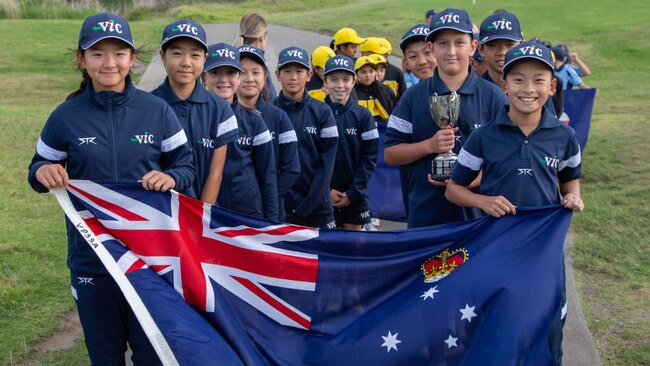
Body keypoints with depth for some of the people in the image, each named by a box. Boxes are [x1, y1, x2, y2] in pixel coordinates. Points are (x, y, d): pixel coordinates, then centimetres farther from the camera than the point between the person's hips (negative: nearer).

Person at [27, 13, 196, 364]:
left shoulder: (157, 111, -2)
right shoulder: (65, 117, -1)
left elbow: (186, 167, 4)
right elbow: (39, 170, 8)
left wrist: (170, 178, -19)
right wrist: (43, 172, -15)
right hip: (91, 258, 1)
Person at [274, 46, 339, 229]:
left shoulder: (322, 112, 3)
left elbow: (327, 161, -1)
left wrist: (307, 204, -8)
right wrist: (293, 200, -8)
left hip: (318, 205, 1)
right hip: (282, 205, -1)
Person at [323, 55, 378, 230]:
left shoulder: (363, 115, 1)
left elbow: (370, 157, -2)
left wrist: (353, 192, -9)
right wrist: (326, 190, -9)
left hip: (355, 197, 1)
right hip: (324, 196, -1)